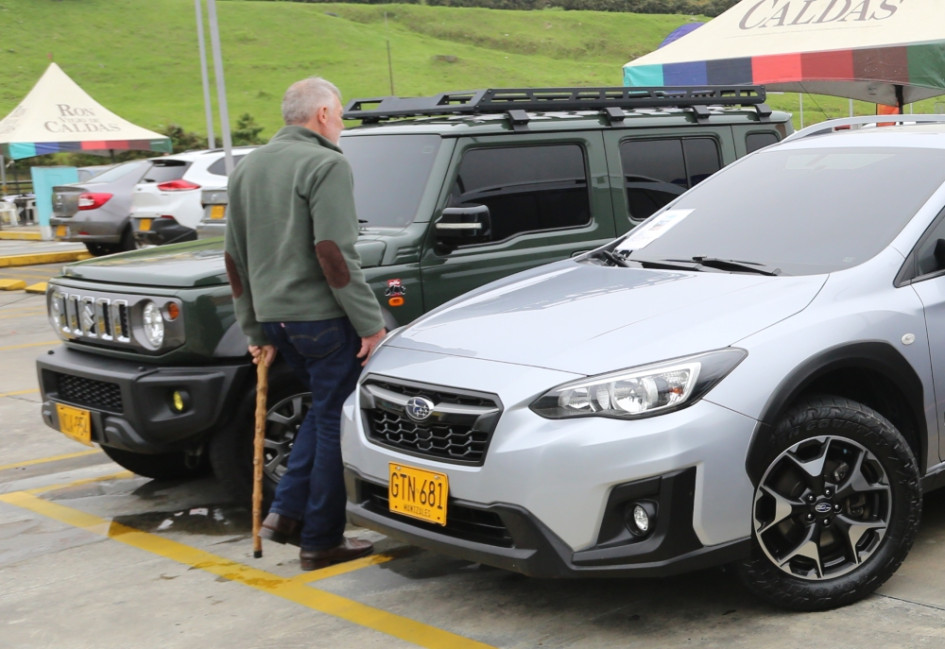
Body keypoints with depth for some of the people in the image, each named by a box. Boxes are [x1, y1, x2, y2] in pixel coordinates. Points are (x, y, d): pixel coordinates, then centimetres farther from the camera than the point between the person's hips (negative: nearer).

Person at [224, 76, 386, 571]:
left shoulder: (248, 168, 15)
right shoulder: (326, 165, -10)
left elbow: (234, 258, 17)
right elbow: (334, 255, -20)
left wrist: (255, 330, 21)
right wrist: (370, 323, -17)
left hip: (274, 316, 8)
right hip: (322, 314, -8)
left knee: (325, 410, 22)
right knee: (335, 423, 2)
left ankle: (286, 512, 16)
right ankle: (321, 541, 7)